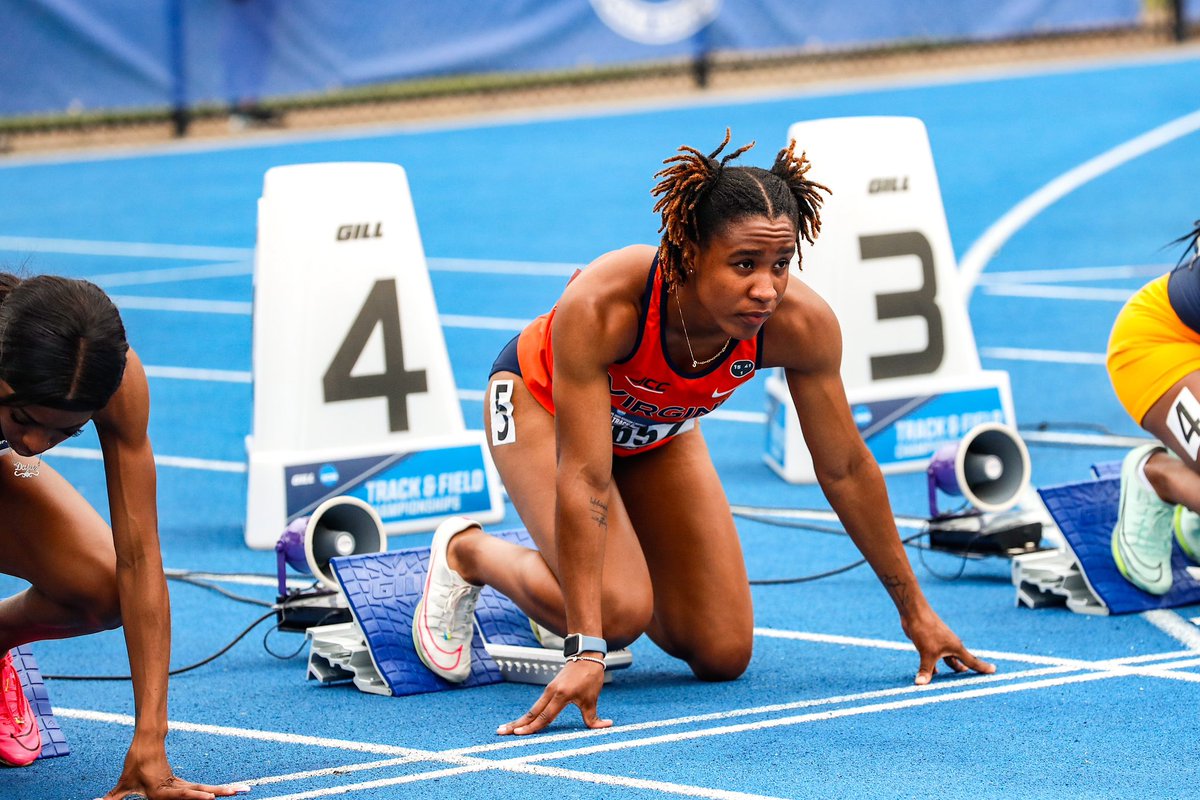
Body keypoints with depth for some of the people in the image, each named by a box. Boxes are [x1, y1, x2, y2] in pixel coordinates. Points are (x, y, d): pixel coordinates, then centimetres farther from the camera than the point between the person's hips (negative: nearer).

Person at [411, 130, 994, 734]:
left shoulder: (801, 326, -32)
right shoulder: (599, 309, -44)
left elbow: (846, 469, -17)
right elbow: (583, 482, -42)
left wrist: (914, 610, -8)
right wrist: (586, 652, -45)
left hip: (658, 432, 4)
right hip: (541, 405, -4)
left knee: (722, 655, -1)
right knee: (618, 612, -25)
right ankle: (465, 551, 3)